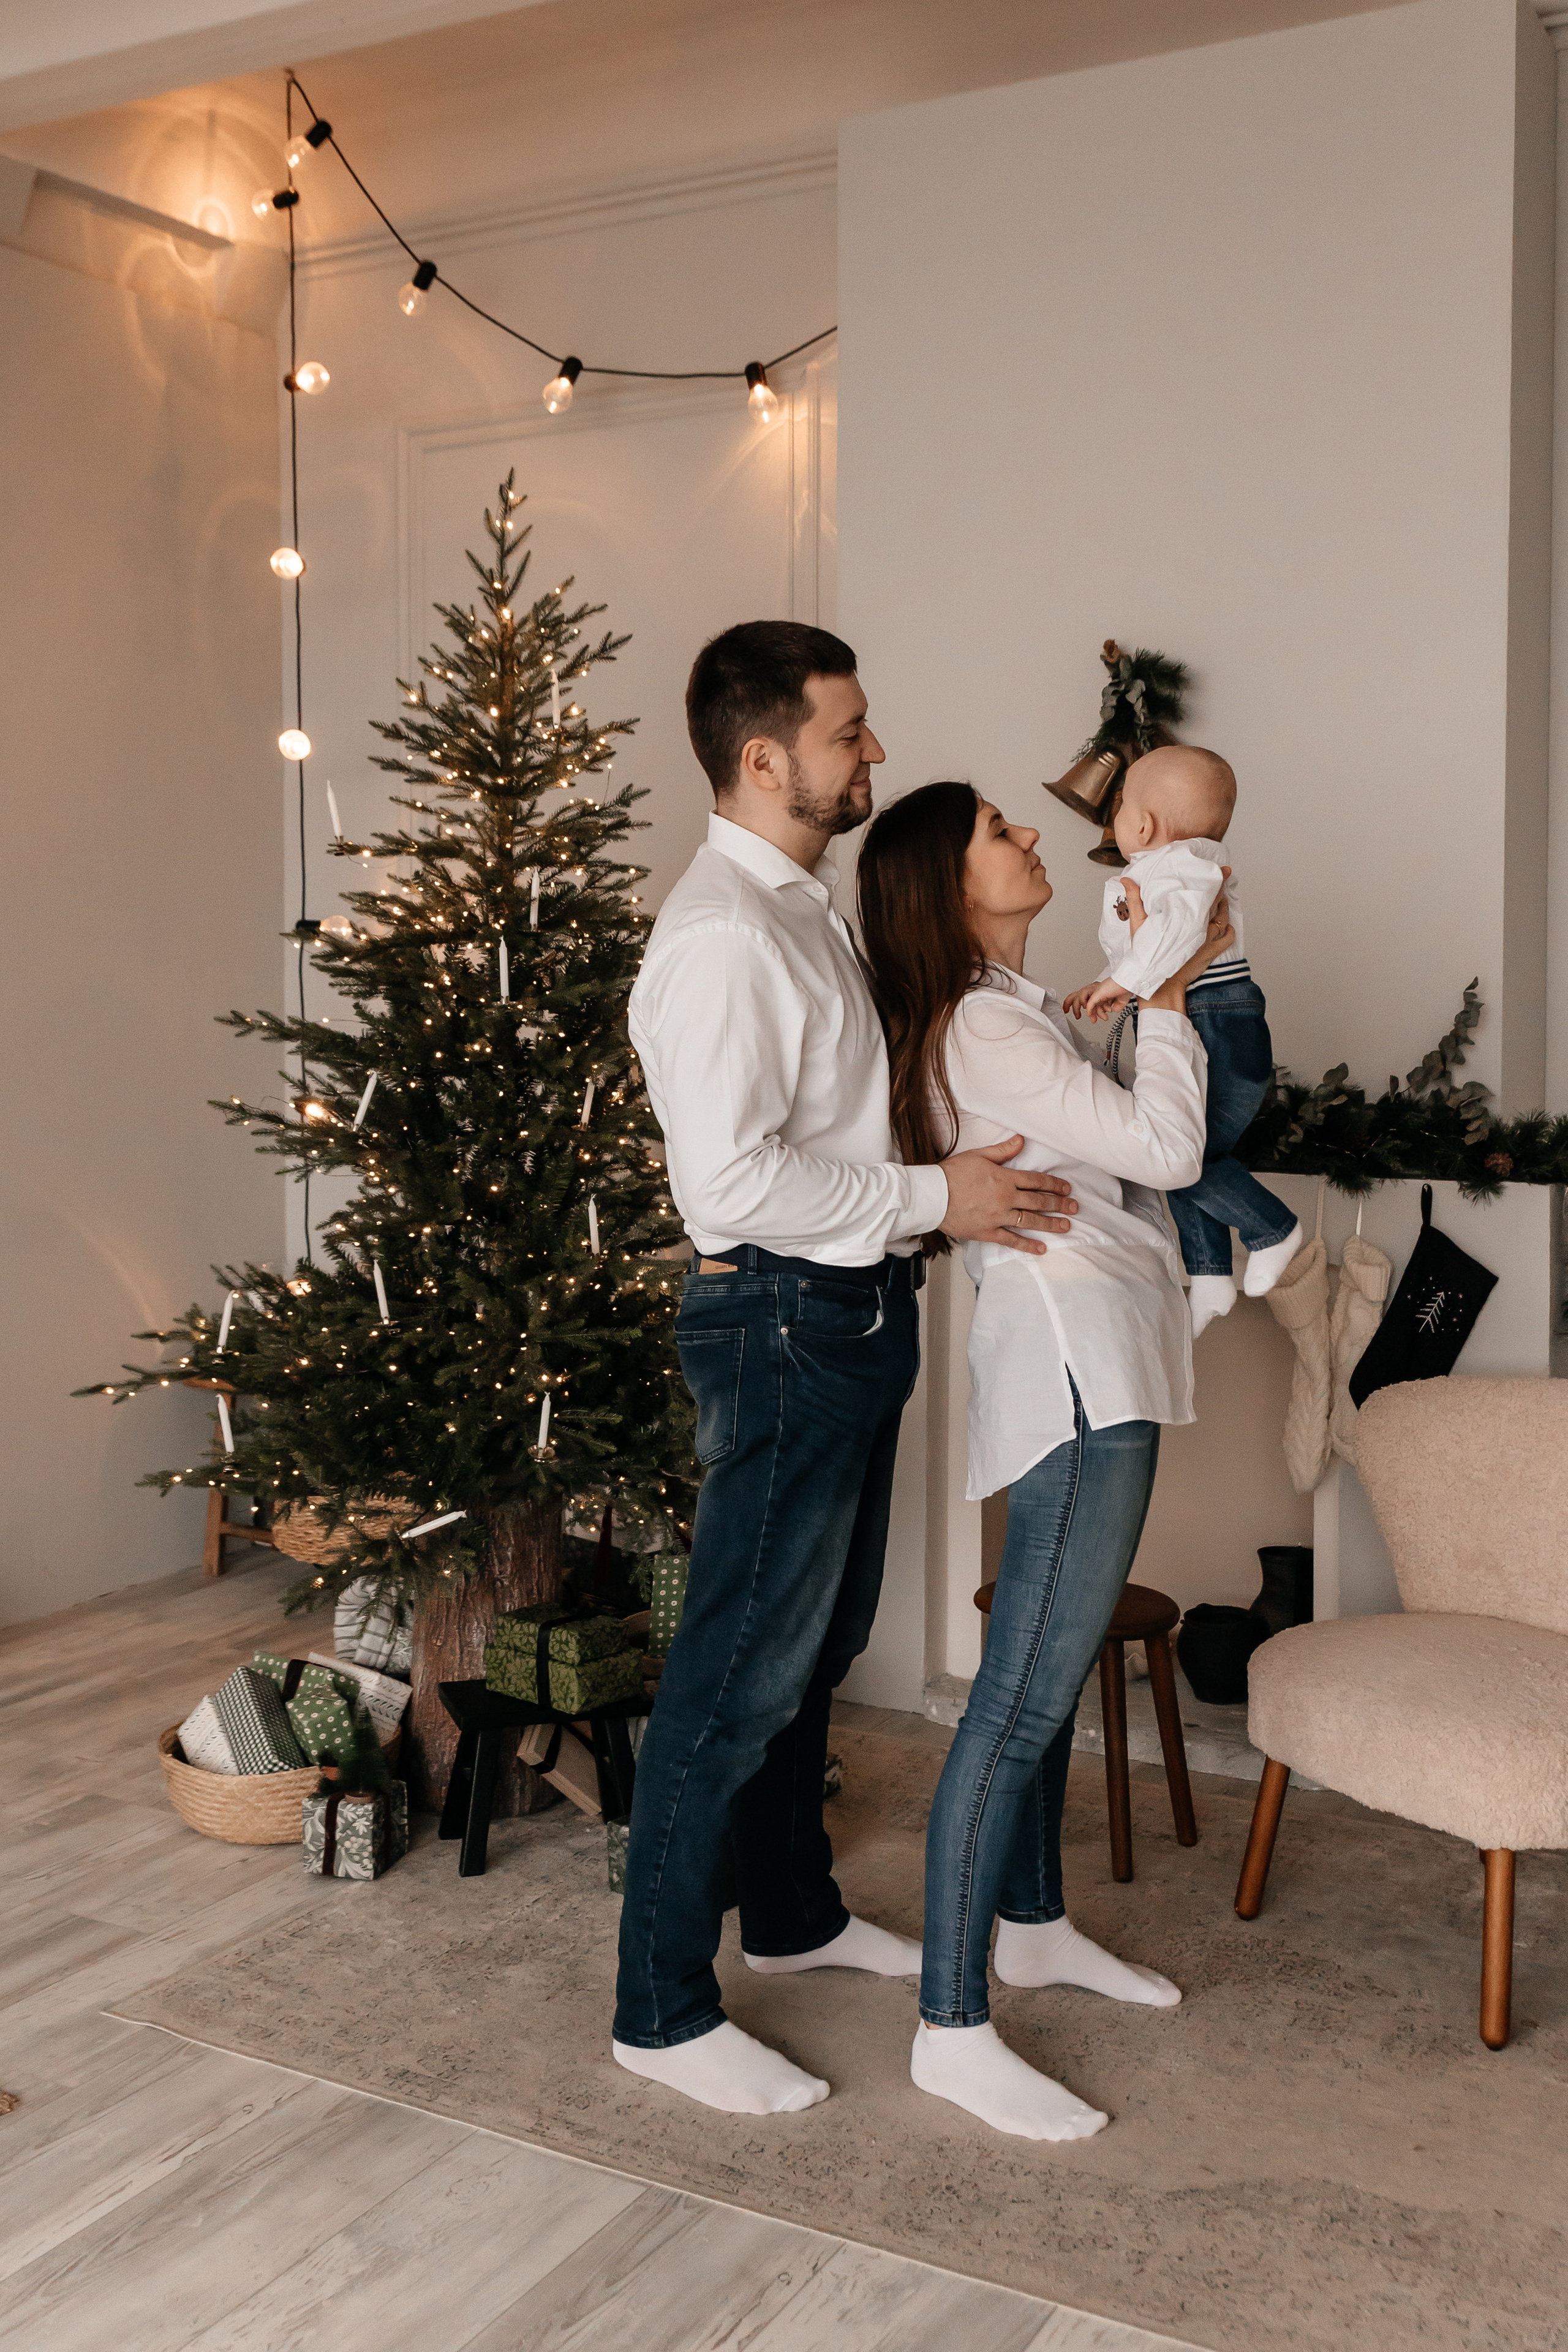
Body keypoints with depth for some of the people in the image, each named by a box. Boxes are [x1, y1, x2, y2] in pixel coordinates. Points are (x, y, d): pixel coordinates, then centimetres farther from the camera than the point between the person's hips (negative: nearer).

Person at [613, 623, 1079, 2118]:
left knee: (816, 1644, 21)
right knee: (740, 1672, -3)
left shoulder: (800, 909, 15)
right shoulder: (717, 935, -19)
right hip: (783, 1323, -10)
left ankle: (793, 1911, 38)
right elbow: (732, 1177, -26)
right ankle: (662, 2011, 10)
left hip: (851, 1317, 10)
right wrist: (934, 1197, -19)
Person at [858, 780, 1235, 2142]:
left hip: (1099, 1359, 11)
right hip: (1077, 1362, -11)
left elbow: (1134, 1144, 21)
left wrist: (1170, 968, 16)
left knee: (1053, 1662, 19)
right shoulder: (982, 1027, -15)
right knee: (1027, 1690, -10)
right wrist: (1166, 992, -2)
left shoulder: (1007, 1011, 18)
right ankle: (953, 2027, -5)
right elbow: (1166, 1147, -16)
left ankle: (1035, 1925, 33)